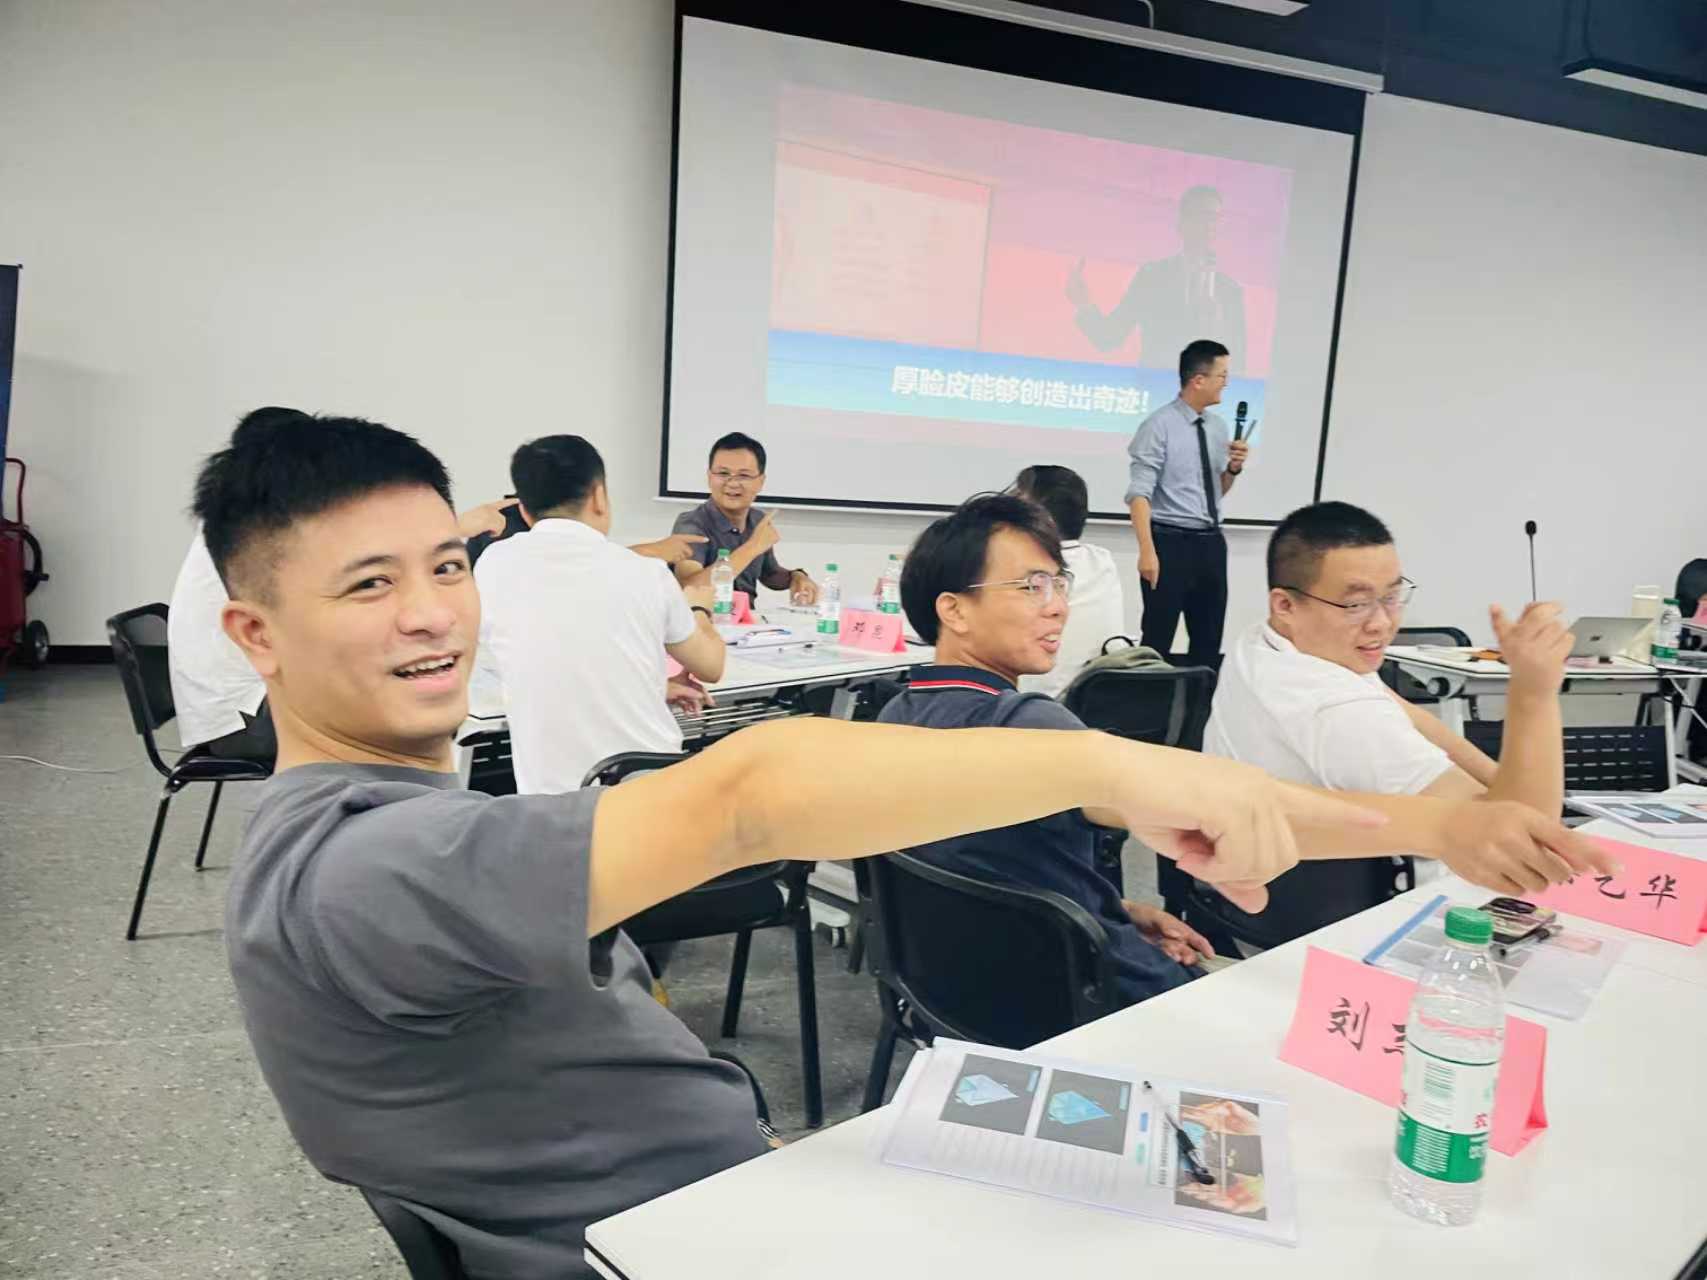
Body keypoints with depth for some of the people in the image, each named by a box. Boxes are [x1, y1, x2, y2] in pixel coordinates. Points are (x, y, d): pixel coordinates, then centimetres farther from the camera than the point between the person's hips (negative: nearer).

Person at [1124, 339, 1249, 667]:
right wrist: (1147, 551, -24)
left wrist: (1233, 468, 0)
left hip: (1211, 543, 7)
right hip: (1171, 542, -7)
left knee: (1209, 642, 11)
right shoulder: (1159, 425, -8)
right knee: (1157, 641, -3)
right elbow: (1139, 493, -14)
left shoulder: (1218, 427, 12)